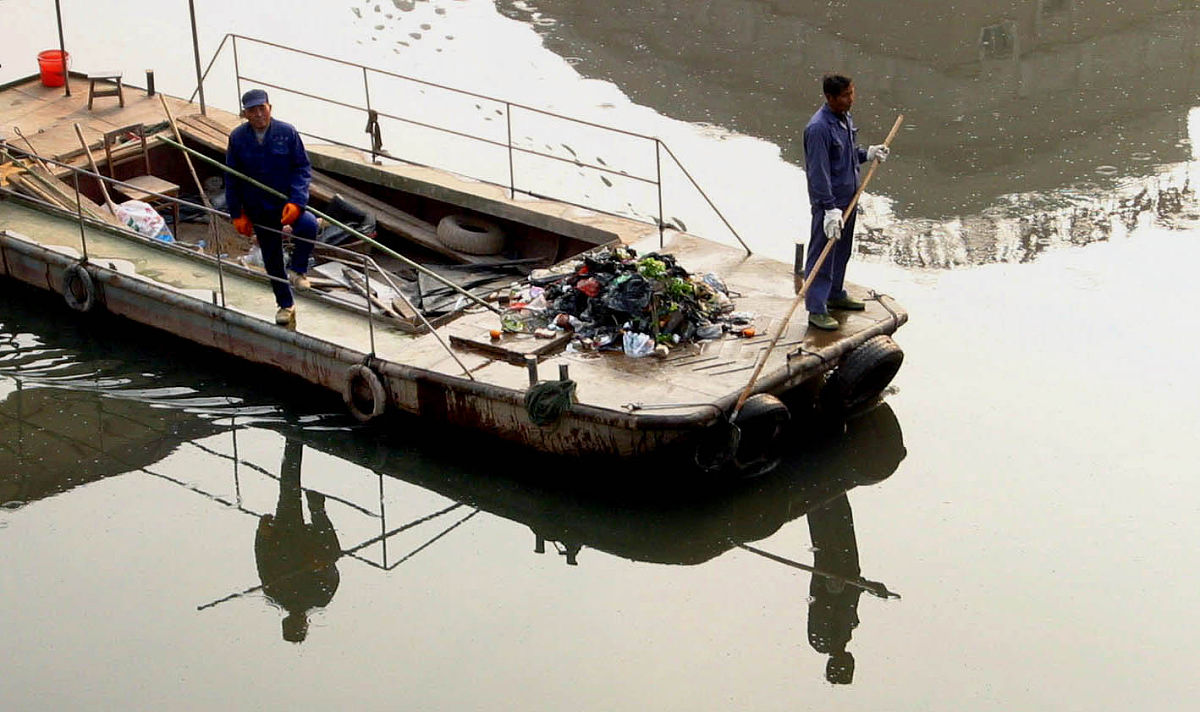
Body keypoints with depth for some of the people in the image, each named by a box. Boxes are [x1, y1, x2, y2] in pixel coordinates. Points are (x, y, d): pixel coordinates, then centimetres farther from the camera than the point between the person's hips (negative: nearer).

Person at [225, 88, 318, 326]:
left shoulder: (287, 132, -8)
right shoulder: (237, 138, -4)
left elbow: (303, 168, -6)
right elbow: (232, 179, 4)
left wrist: (296, 202, -19)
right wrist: (237, 214, 2)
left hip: (288, 202, -2)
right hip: (259, 210, 2)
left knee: (308, 225, -34)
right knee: (271, 259, 11)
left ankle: (297, 271, -10)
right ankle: (285, 304, 31)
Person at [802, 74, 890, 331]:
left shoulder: (845, 118, 6)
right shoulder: (818, 128, -24)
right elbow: (819, 172, -25)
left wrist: (867, 154, 3)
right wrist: (830, 209, -27)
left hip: (848, 197, 9)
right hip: (828, 201, -9)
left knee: (842, 250, 21)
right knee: (822, 254, -2)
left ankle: (835, 294, 37)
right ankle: (816, 309, 3)